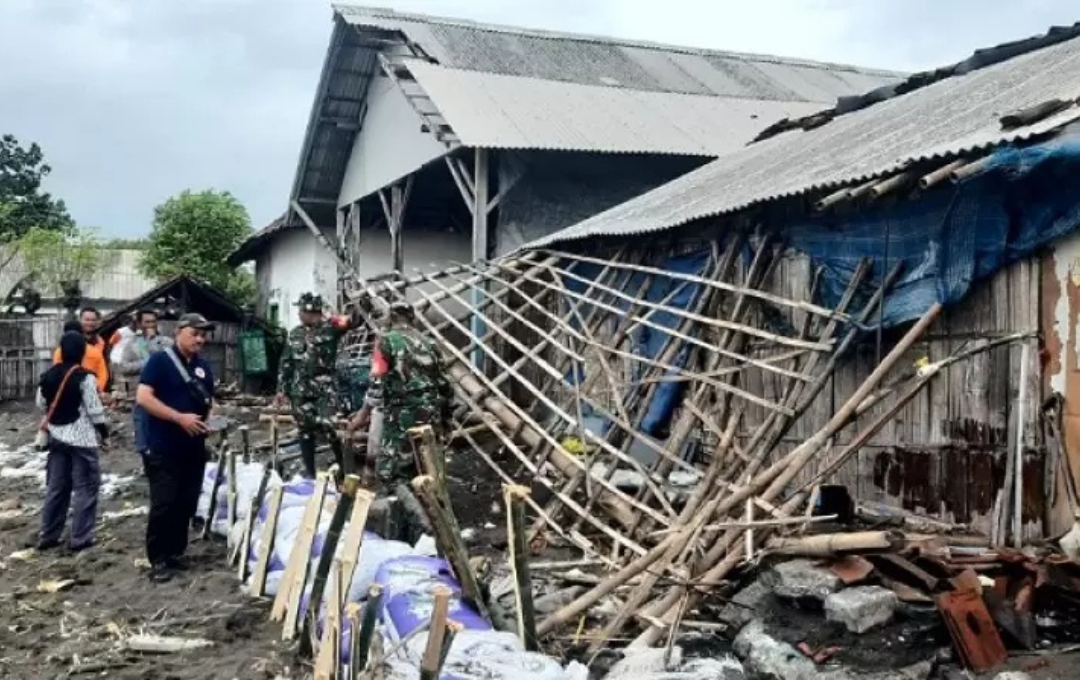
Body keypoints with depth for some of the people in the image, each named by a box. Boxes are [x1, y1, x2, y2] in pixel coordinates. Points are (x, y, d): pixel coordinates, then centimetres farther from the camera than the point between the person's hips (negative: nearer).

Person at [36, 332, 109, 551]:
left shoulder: (48, 376, 3)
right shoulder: (84, 377, -16)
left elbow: (41, 403, 15)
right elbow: (94, 410, -14)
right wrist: (104, 432, 0)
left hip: (56, 436, 7)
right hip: (82, 439, -7)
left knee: (55, 487, 15)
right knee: (86, 487, 2)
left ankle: (47, 535, 19)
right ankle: (80, 538, 2)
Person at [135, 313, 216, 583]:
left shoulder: (203, 367, 13)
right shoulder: (160, 360, -8)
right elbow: (143, 397, -17)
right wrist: (180, 417, -21)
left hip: (193, 448, 7)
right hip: (163, 448, -6)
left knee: (186, 504, 10)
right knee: (163, 504, -5)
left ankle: (176, 553, 23)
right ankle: (158, 560, 4)